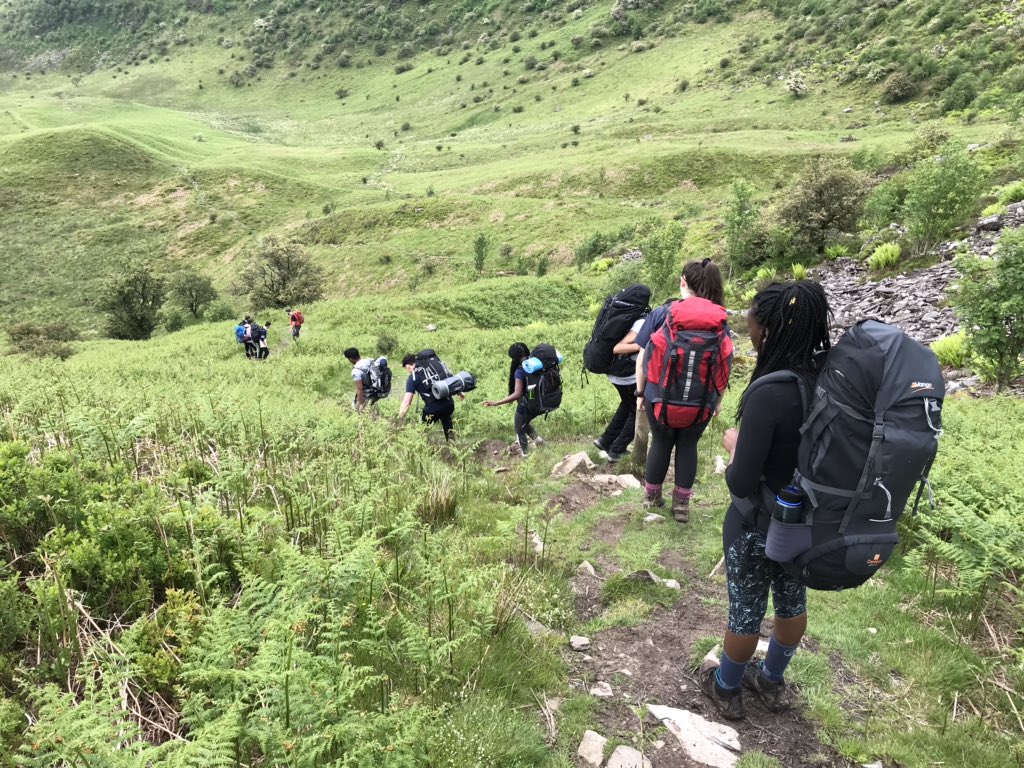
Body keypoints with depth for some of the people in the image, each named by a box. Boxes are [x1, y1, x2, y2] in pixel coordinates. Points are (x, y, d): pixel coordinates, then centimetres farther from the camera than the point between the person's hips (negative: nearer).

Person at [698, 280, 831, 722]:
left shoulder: (770, 394, -32)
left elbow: (741, 483, -28)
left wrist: (733, 445, -9)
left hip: (758, 526, -6)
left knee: (745, 611, 15)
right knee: (792, 602, 25)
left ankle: (726, 689, 40)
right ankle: (772, 683, 48)